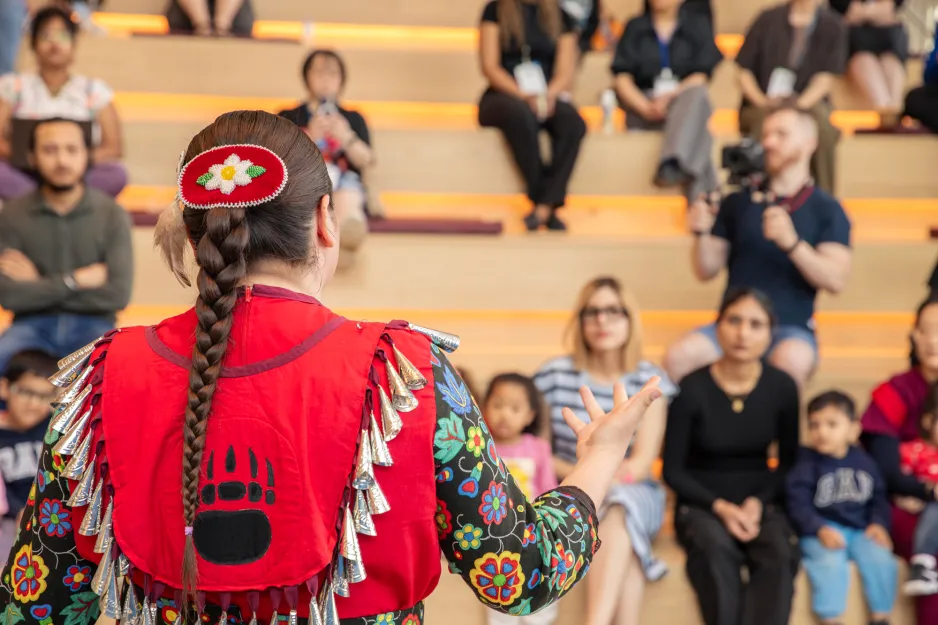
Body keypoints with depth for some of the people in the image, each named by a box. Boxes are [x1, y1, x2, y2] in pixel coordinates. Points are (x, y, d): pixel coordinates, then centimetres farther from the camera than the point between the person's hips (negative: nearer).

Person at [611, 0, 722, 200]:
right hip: (642, 106, 0)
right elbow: (622, 77, 3)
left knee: (697, 93, -36)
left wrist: (668, 97, -18)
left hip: (685, 100, 0)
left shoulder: (698, 25, 11)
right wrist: (646, 107, -16)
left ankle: (672, 165, -55)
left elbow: (700, 77, 0)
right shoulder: (635, 27, 13)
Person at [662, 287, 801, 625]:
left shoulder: (782, 387, -4)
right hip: (701, 503, -2)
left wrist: (758, 502, -10)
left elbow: (789, 461, 7)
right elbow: (673, 470, -5)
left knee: (780, 553, -31)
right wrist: (720, 506, -18)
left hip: (759, 502, 2)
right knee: (715, 547, -36)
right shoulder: (692, 389, -11)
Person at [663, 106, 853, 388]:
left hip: (791, 329, -2)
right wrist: (702, 234, -7)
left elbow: (836, 280, -9)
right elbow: (707, 270, 14)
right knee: (678, 357, -28)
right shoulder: (738, 201, 13)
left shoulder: (827, 209, 4)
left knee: (792, 361, -37)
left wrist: (792, 242, -23)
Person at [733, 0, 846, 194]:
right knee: (766, 119, -35)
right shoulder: (769, 20, 5)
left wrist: (799, 105, -20)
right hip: (762, 106, 0)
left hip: (808, 103, 0)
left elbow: (825, 78, -3)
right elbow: (744, 73, 5)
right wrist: (762, 101, -13)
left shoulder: (832, 26, 5)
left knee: (821, 121, -33)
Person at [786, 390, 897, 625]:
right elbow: (799, 504, -10)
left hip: (860, 530, 3)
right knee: (829, 561, -31)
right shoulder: (807, 465, -4)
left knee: (880, 558, -21)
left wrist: (879, 523, -4)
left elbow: (878, 498, 14)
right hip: (821, 532, -3)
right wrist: (820, 530, -24)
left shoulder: (863, 462, 9)